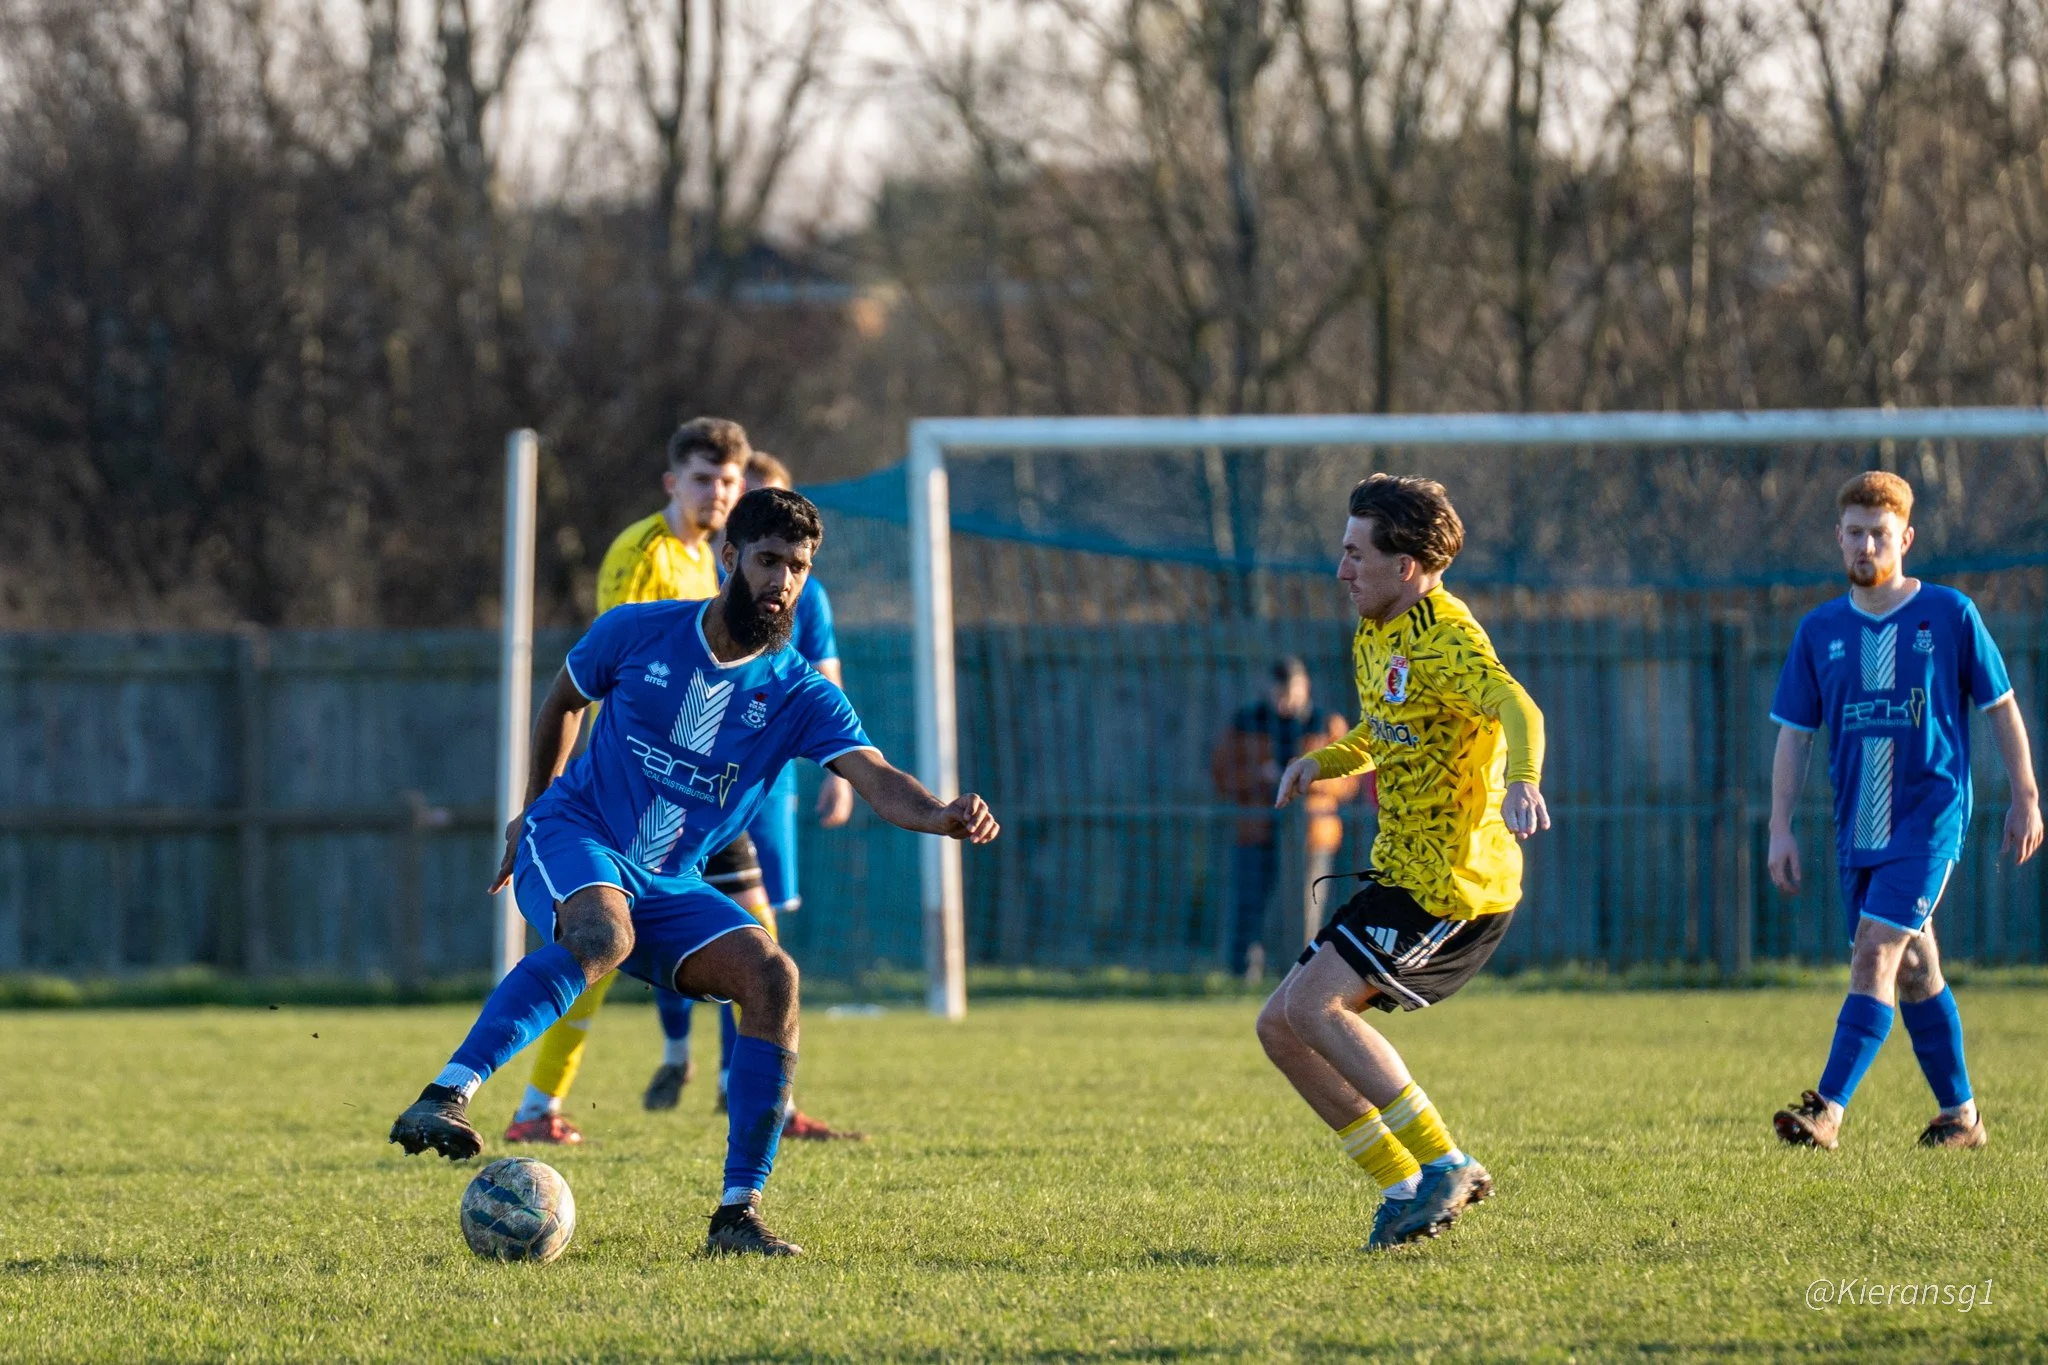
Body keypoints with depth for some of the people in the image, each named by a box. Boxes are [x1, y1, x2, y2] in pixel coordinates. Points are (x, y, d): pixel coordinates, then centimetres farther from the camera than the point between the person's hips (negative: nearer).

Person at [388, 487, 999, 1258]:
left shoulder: (801, 696, -3)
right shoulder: (636, 633, -4)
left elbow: (875, 781, -19)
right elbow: (563, 702, 17)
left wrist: (943, 816, -40)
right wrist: (533, 810, 21)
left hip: (670, 889, 3)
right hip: (575, 838, -3)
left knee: (771, 976, -21)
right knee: (603, 934, -38)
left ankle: (738, 1213, -16)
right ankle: (445, 1098, -48)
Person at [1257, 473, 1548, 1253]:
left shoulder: (1442, 638, -16)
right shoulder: (1375, 636, 15)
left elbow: (1516, 708, -34)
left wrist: (1521, 779, -55)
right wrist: (1320, 762, 8)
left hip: (1452, 883, -10)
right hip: (1404, 871, 10)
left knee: (1313, 1004, -21)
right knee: (1281, 1028, 5)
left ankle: (1443, 1166, -14)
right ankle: (1407, 1188, 7)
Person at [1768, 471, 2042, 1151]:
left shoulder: (1950, 615, -2)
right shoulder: (1820, 631, 7)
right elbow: (1794, 733, 9)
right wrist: (1781, 827, 2)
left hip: (1929, 818, -5)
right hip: (1858, 829, 5)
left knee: (1875, 955, -17)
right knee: (1913, 972, 11)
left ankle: (1828, 1111, -25)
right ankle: (1960, 1114, 22)